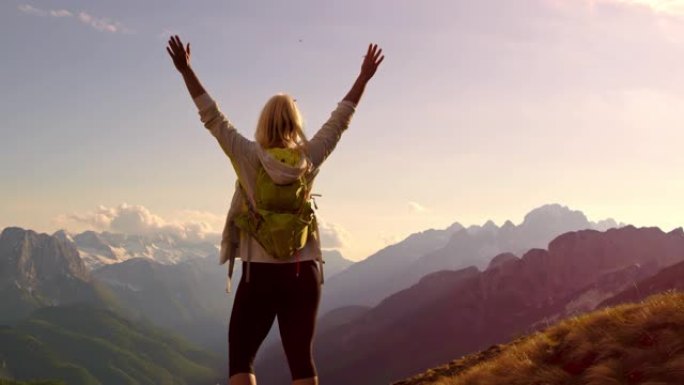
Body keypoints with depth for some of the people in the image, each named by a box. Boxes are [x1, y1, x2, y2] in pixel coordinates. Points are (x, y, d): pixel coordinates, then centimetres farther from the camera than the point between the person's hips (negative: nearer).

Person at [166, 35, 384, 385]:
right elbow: (339, 120, 8)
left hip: (261, 273, -3)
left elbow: (213, 119, -5)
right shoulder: (309, 159, -1)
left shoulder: (250, 158, -8)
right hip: (304, 272, 3)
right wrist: (364, 77, 17)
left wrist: (185, 70, 0)